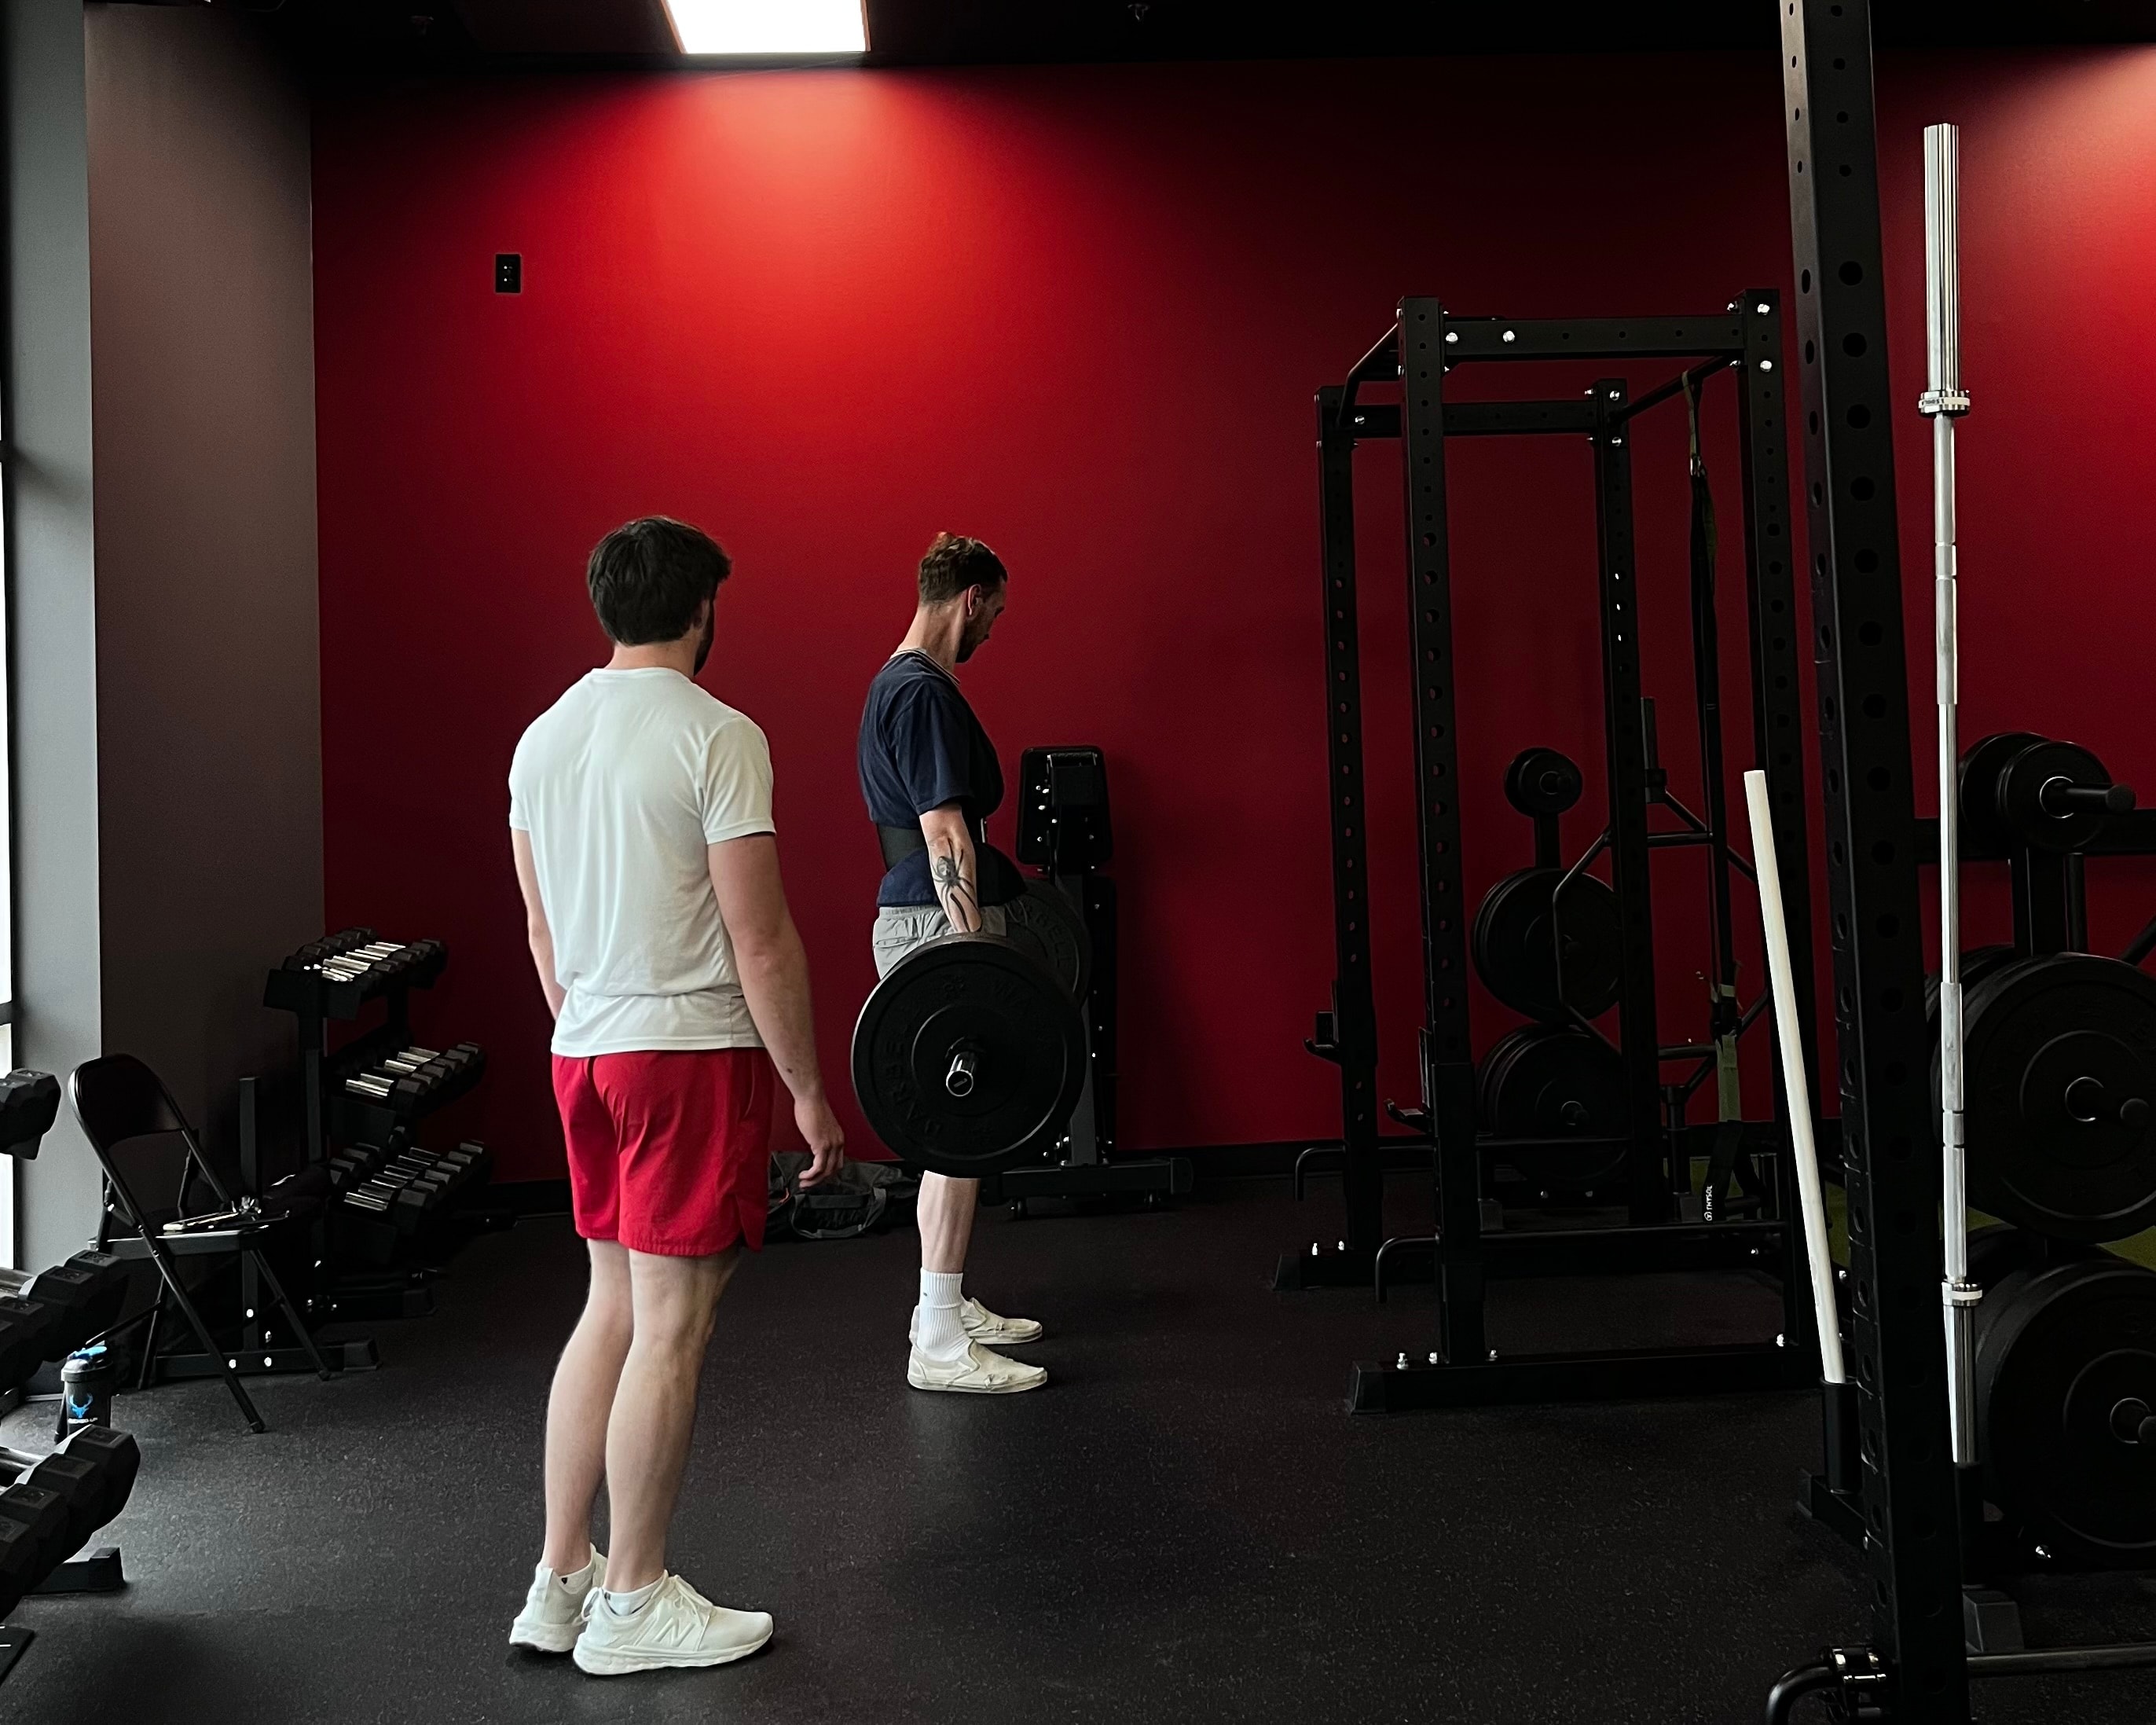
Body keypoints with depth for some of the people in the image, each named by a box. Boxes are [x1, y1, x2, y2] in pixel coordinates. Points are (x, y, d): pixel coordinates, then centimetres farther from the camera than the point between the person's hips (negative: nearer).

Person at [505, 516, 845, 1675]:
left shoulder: (543, 736, 10)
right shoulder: (716, 736, -14)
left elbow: (541, 925, 15)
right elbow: (760, 939, -16)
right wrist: (811, 1089, -9)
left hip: (583, 1056, 8)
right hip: (692, 1054, -8)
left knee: (613, 1308, 17)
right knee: (671, 1328, 1)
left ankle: (560, 1583, 23)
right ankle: (632, 1604, 12)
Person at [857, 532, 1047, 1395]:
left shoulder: (896, 684, 17)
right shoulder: (925, 692, -16)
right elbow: (945, 831, -22)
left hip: (919, 921, 11)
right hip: (938, 929, -11)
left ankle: (945, 1303, 26)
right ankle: (940, 1344, -2)